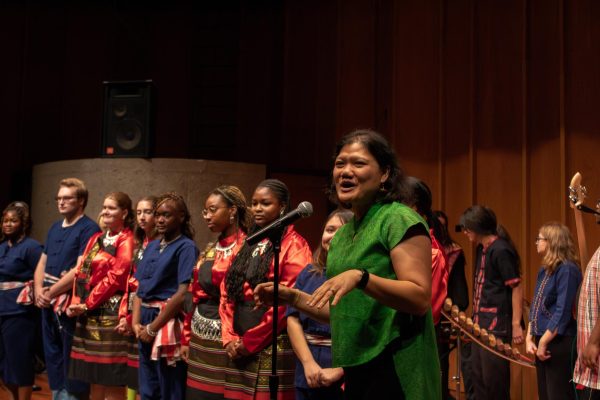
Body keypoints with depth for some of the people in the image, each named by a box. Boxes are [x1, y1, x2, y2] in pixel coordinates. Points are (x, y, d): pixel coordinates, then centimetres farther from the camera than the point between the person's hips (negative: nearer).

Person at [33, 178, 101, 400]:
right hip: (48, 302, 8)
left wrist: (52, 291, -12)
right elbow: (42, 263, 15)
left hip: (70, 302, -8)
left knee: (72, 360, -1)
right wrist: (39, 290, -2)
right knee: (53, 357, 14)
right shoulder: (54, 228, 15)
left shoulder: (89, 229, -10)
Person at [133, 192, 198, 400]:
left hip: (168, 323, -7)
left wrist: (153, 327, -13)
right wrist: (136, 322, -1)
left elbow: (183, 293, -16)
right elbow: (140, 287, 13)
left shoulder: (186, 247, -9)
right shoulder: (151, 246, 13)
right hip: (145, 323, 7)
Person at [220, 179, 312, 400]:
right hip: (239, 347, 6)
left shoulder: (294, 245, -6)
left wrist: (249, 342, -13)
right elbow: (227, 293, 11)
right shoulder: (249, 243, 15)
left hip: (271, 346, -6)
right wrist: (230, 338, -1)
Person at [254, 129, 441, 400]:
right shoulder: (342, 234, 13)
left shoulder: (399, 220, -10)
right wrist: (291, 296, 9)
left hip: (394, 371, -7)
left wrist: (361, 277, -31)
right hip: (355, 369, 7)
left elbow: (420, 299, -20)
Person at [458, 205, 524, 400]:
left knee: (494, 379, -2)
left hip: (497, 324, -9)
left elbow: (516, 288, -15)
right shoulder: (482, 249, 12)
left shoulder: (501, 250, -14)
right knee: (479, 378, 15)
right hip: (480, 323, 9)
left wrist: (516, 324, -17)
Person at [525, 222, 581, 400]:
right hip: (542, 341, 9)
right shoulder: (544, 270, 12)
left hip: (559, 344, -9)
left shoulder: (567, 269, -15)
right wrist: (529, 338, 6)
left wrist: (544, 342, -17)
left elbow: (563, 312, -19)